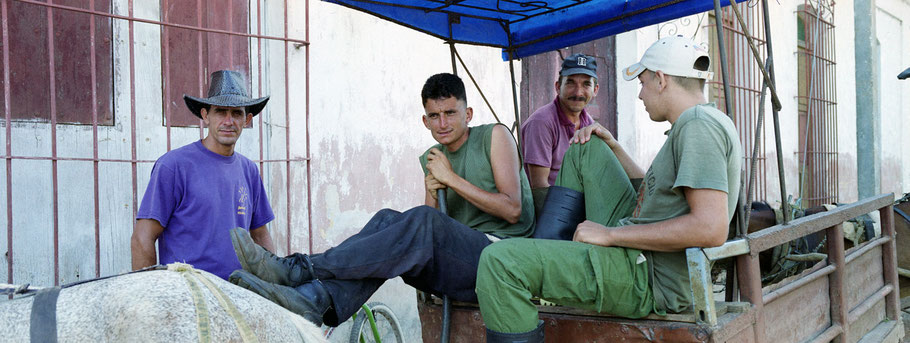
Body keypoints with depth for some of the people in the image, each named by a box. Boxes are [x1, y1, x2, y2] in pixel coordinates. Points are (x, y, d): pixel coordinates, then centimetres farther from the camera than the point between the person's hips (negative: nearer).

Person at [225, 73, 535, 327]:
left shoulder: (495, 136, 1)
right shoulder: (431, 159, 17)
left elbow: (512, 210, -8)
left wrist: (452, 179, -12)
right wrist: (433, 195, -6)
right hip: (460, 265, 5)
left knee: (424, 223, -32)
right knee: (389, 220, -20)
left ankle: (298, 269, -35)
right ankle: (315, 300, -42)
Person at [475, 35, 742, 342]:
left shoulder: (701, 125, -16)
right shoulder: (691, 126, 17)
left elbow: (711, 229, -29)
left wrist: (611, 234, -21)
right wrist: (612, 147, 19)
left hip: (650, 281, -11)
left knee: (499, 260, -23)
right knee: (586, 148, 22)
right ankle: (555, 244, 28)